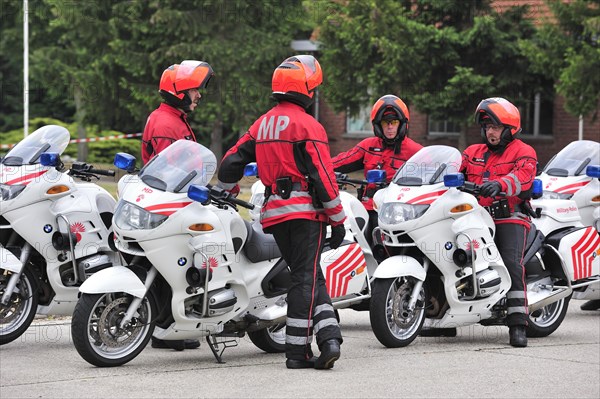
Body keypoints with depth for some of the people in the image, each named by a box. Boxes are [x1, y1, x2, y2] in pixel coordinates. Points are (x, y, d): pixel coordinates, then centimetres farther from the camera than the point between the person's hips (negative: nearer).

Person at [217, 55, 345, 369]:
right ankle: (297, 351, -7)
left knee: (309, 277, 11)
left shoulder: (262, 125, 15)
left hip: (274, 213, 7)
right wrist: (338, 219, -7)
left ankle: (328, 336, 1)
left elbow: (231, 162, 15)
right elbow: (322, 175, -12)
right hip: (305, 209, -6)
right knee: (306, 278, -5)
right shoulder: (307, 125, -7)